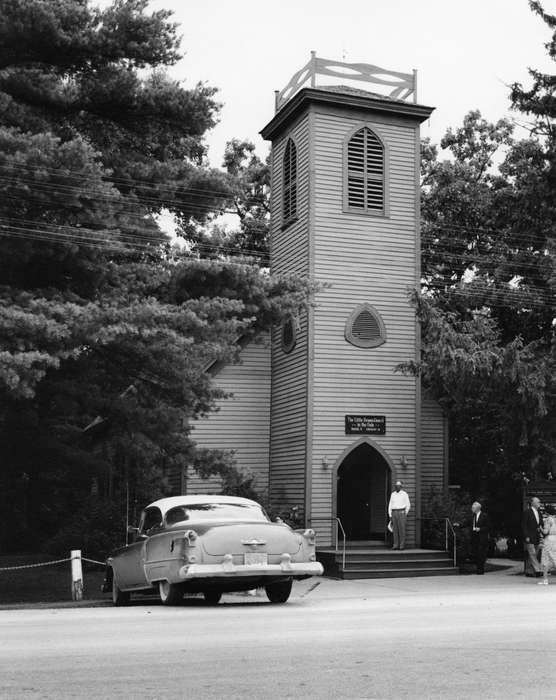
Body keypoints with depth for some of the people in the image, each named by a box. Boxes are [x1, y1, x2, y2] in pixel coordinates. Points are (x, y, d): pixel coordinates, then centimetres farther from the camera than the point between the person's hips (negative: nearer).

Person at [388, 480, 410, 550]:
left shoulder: (404, 494, 0)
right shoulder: (393, 494, 12)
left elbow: (408, 505, 1)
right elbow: (390, 505, 13)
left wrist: (405, 515, -2)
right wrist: (390, 516, 6)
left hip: (401, 512, -4)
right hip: (394, 513, 4)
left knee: (402, 529, -7)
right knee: (395, 529, 1)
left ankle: (402, 545, -4)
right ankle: (396, 545, 3)